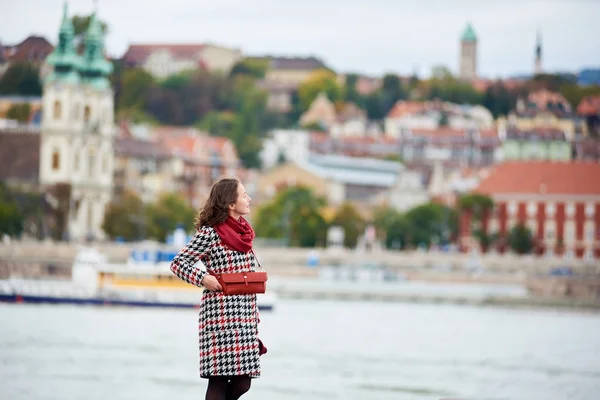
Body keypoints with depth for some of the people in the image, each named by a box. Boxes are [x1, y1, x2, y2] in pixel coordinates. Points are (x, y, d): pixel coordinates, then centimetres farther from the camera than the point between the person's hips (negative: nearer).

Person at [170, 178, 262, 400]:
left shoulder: (243, 232, 15)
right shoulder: (210, 232, -8)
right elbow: (178, 263, -6)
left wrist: (255, 315, 17)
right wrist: (203, 278, -21)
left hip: (244, 316, 7)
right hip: (221, 315, -7)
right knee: (219, 380, -6)